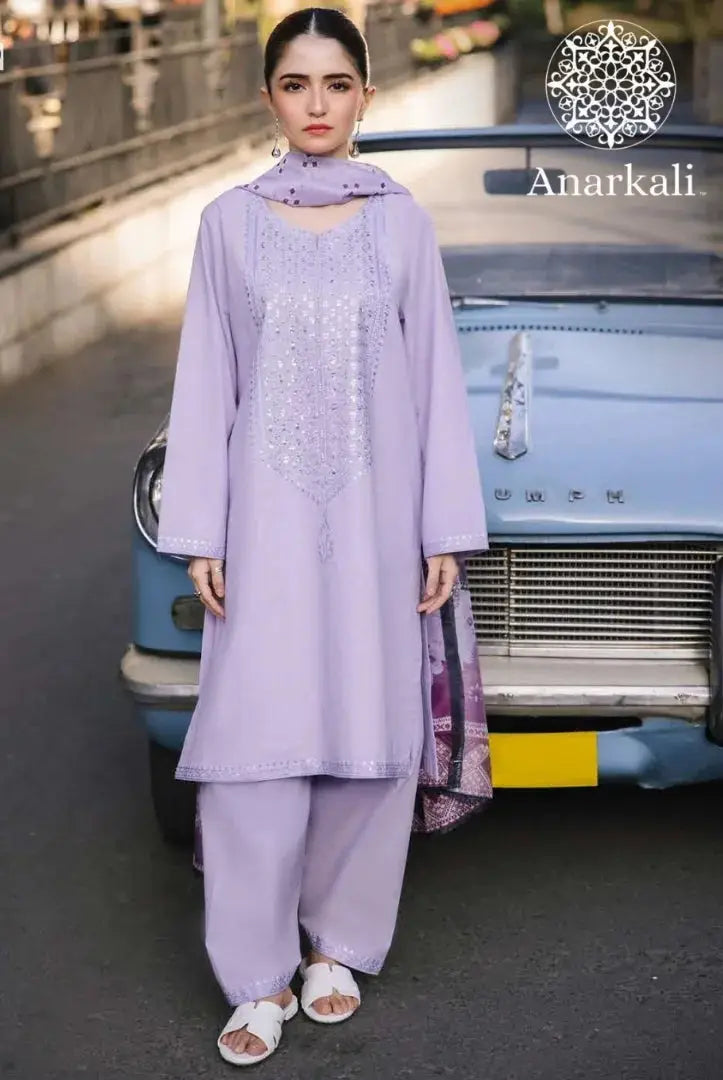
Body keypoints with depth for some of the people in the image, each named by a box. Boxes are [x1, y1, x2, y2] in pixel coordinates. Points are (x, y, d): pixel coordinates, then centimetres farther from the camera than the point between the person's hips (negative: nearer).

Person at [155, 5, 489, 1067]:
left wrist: (445, 530, 0)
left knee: (370, 731, 4)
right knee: (258, 738, -3)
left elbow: (436, 376, 4)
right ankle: (259, 978, 8)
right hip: (267, 510, 0)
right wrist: (199, 533, -3)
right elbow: (205, 382, 3)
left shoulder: (402, 220, 4)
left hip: (375, 511, 1)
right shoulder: (229, 220, 3)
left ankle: (338, 946, 22)